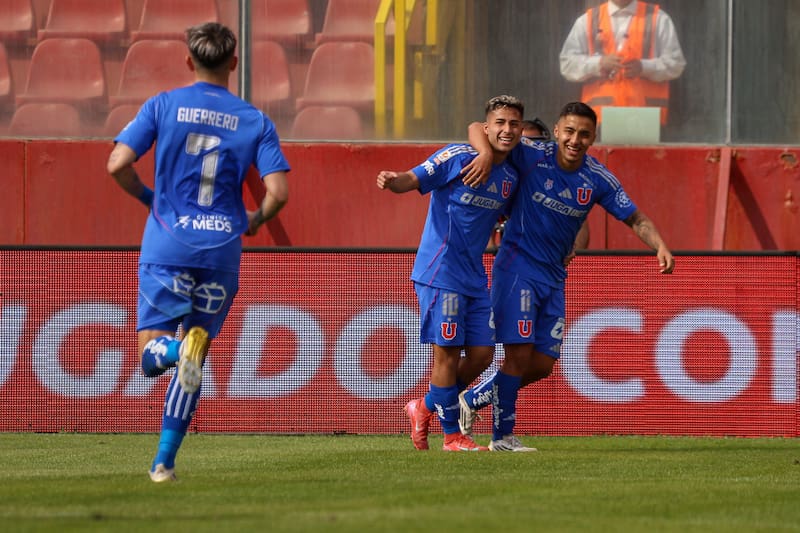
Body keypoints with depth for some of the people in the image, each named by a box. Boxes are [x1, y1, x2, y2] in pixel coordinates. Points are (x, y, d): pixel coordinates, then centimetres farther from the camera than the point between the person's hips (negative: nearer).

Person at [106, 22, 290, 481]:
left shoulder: (164, 106, 2)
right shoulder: (256, 121, 3)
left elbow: (118, 165, -6)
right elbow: (279, 192, -7)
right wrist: (255, 220, 15)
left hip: (167, 242, -1)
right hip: (221, 249, 1)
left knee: (152, 353, 3)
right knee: (193, 363, 11)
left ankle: (178, 346, -33)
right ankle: (165, 461, 4)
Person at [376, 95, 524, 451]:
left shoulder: (511, 178, 10)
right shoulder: (458, 158, -11)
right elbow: (414, 180, -19)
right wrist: (393, 181, -42)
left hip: (475, 276, 7)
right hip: (441, 272, -7)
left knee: (482, 355, 5)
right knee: (447, 352, -6)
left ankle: (424, 408, 25)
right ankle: (452, 435, 4)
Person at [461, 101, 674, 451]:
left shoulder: (598, 179, -3)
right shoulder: (533, 156, -13)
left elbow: (635, 219, 2)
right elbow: (477, 129, -13)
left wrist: (660, 246, -16)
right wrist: (486, 152, -35)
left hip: (554, 275, 5)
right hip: (517, 267, -5)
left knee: (543, 364, 6)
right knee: (519, 353, -12)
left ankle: (473, 399, 26)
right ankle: (502, 435, 1)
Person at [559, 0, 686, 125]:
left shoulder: (658, 19, 10)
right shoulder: (587, 21, 13)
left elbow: (675, 63, 5)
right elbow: (567, 64, 7)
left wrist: (643, 67, -14)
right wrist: (599, 63, -12)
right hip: (600, 113, 1)